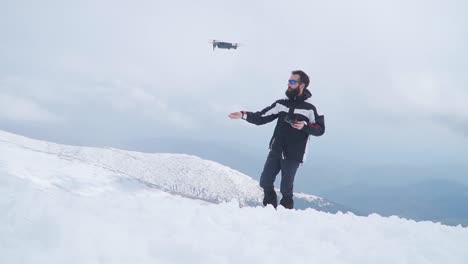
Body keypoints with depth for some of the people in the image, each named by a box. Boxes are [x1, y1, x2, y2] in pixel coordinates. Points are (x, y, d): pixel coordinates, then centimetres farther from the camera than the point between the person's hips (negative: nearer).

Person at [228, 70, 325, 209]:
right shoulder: (281, 104, 9)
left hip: (293, 155, -4)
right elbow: (261, 118, 6)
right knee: (265, 182, 3)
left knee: (286, 189, -3)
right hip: (275, 151, 4)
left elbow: (320, 129, -1)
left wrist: (305, 126, -18)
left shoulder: (309, 108, -2)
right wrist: (244, 115, -7)